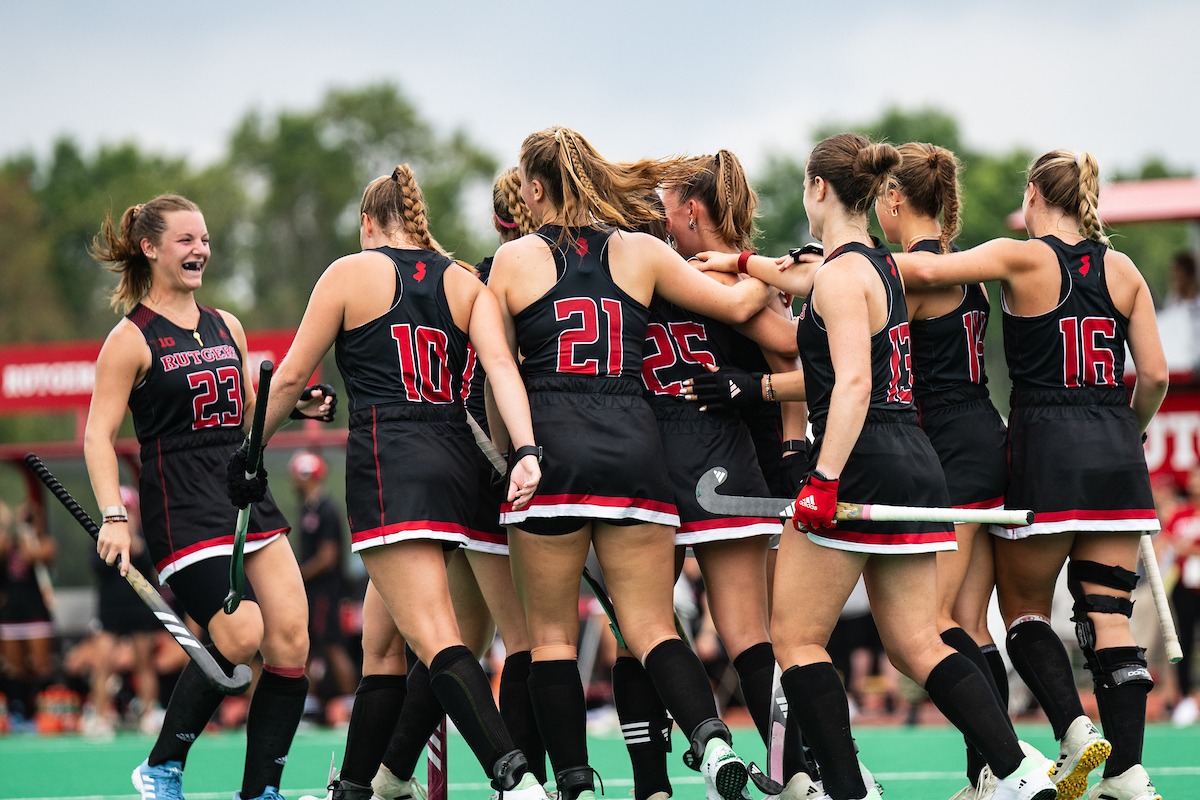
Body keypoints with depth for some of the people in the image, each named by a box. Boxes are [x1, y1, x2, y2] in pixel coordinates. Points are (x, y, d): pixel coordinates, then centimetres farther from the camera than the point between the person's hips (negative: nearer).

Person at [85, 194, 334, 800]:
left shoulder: (226, 327, 16)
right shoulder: (131, 339, -3)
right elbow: (98, 436, -7)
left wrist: (295, 405, 7)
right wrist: (114, 517, -19)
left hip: (247, 497, 7)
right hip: (182, 509, -7)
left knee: (290, 637, -6)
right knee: (240, 635, -21)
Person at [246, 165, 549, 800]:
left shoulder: (351, 273, 5)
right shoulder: (464, 282, 16)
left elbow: (290, 378, 8)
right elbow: (500, 365, -1)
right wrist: (525, 452, -12)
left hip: (388, 466, -6)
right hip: (454, 465, 6)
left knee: (435, 641, -16)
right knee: (381, 645, 17)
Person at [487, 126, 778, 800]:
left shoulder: (515, 259, 6)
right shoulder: (641, 252, 9)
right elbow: (737, 305, 10)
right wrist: (765, 280, 32)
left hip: (549, 446, -2)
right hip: (635, 446, 2)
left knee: (552, 634, 7)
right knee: (653, 629, 2)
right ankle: (713, 740, -22)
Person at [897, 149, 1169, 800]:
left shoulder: (1023, 258, -4)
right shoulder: (1123, 270, 8)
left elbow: (927, 269, -19)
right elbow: (1155, 375, 6)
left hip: (1046, 450, -4)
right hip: (1116, 454, 4)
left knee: (1023, 605, 11)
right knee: (1108, 616, 4)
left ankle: (1075, 729, -9)